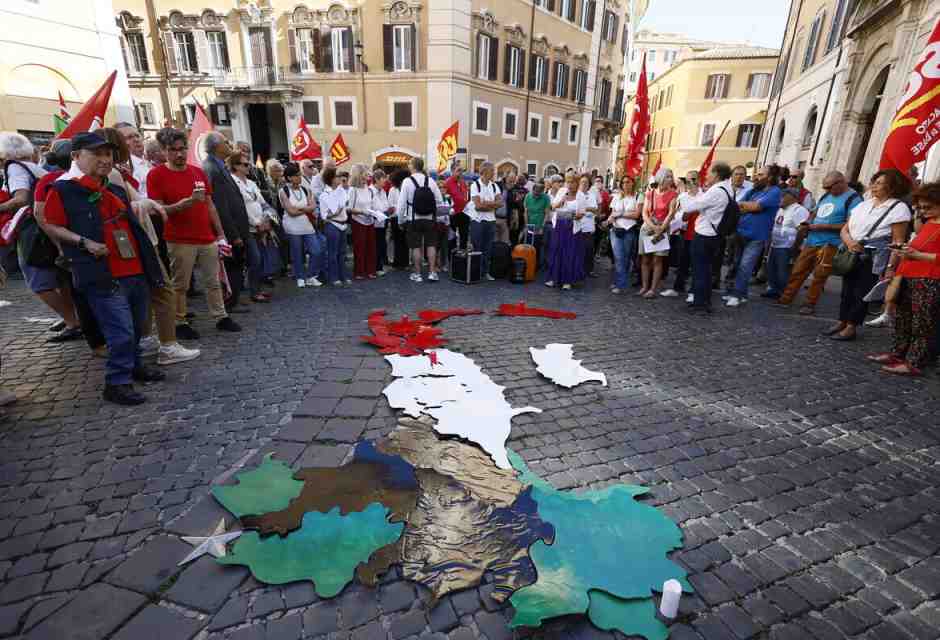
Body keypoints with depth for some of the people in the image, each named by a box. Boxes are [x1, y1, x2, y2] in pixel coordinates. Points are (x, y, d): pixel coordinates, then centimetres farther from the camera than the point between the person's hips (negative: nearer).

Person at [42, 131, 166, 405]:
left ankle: (133, 365, 35)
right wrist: (84, 242, -15)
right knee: (121, 332, -10)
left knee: (137, 327, 16)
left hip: (136, 272, 7)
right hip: (103, 277, -7)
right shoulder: (63, 190, -3)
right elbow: (52, 226, -3)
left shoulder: (117, 190, 17)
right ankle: (116, 383, 4)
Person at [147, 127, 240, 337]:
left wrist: (220, 232, 13)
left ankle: (221, 317, 19)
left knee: (214, 282, 10)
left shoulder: (198, 172, 11)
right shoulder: (156, 175, -3)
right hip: (179, 241, -4)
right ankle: (180, 323, 14)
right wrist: (187, 202, -22)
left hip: (208, 239, 5)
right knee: (179, 285, 3)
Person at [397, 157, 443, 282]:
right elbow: (440, 201, 0)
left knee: (416, 246, 5)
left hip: (413, 220, -2)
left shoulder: (407, 181, -8)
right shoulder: (430, 180, 0)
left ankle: (417, 274, 11)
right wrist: (437, 216, 13)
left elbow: (402, 202, -8)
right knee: (431, 245, 10)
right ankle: (432, 272, 9)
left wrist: (401, 218, 4)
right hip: (430, 219, 2)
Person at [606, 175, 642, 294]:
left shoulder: (637, 197, 1)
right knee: (618, 257, -7)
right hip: (616, 230, 2)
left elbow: (636, 214, -7)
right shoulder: (617, 197, 14)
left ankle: (620, 284, 7)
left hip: (629, 230, -2)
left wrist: (619, 214, -7)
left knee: (626, 258, 3)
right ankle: (619, 283, -1)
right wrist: (609, 219, -8)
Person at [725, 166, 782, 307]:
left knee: (745, 267, -8)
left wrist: (742, 204, -2)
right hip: (741, 232, 7)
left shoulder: (774, 191, -7)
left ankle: (737, 294, 0)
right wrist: (750, 207, -11)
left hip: (756, 237, -6)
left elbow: (755, 207, -17)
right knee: (736, 265, 11)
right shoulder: (752, 191, 12)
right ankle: (740, 293, 22)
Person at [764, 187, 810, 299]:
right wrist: (770, 241, 19)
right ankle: (773, 289, 24)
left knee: (783, 272, -4)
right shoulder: (781, 209, 16)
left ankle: (784, 294, 5)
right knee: (771, 268, 13)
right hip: (774, 245, 9)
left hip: (786, 248, -9)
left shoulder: (799, 210, -12)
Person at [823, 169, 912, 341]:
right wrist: (849, 242, -11)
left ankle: (851, 327, 8)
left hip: (874, 260, -5)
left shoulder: (899, 208, -5)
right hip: (852, 255, 5)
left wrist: (891, 267, -16)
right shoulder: (863, 204, 13)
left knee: (861, 293, -1)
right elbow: (844, 230, 11)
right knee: (847, 291, 9)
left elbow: (898, 242, -9)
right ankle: (842, 322, 19)